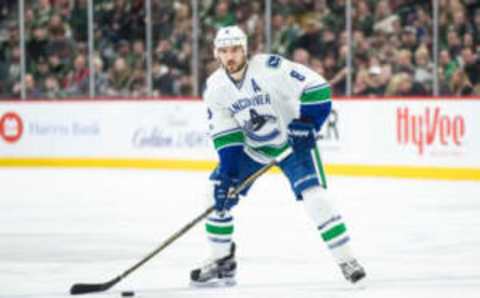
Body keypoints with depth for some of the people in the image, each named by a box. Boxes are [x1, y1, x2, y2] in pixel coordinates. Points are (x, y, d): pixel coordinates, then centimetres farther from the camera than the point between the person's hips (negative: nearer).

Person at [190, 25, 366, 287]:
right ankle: (221, 262, 13)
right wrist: (228, 168, -13)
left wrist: (305, 123, -28)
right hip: (251, 147, 5)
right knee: (219, 194, -2)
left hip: (292, 142, -5)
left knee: (314, 195, -21)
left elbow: (317, 88, -24)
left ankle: (346, 260, -15)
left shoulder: (270, 68, -26)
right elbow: (224, 134, -4)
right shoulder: (214, 87, -9)